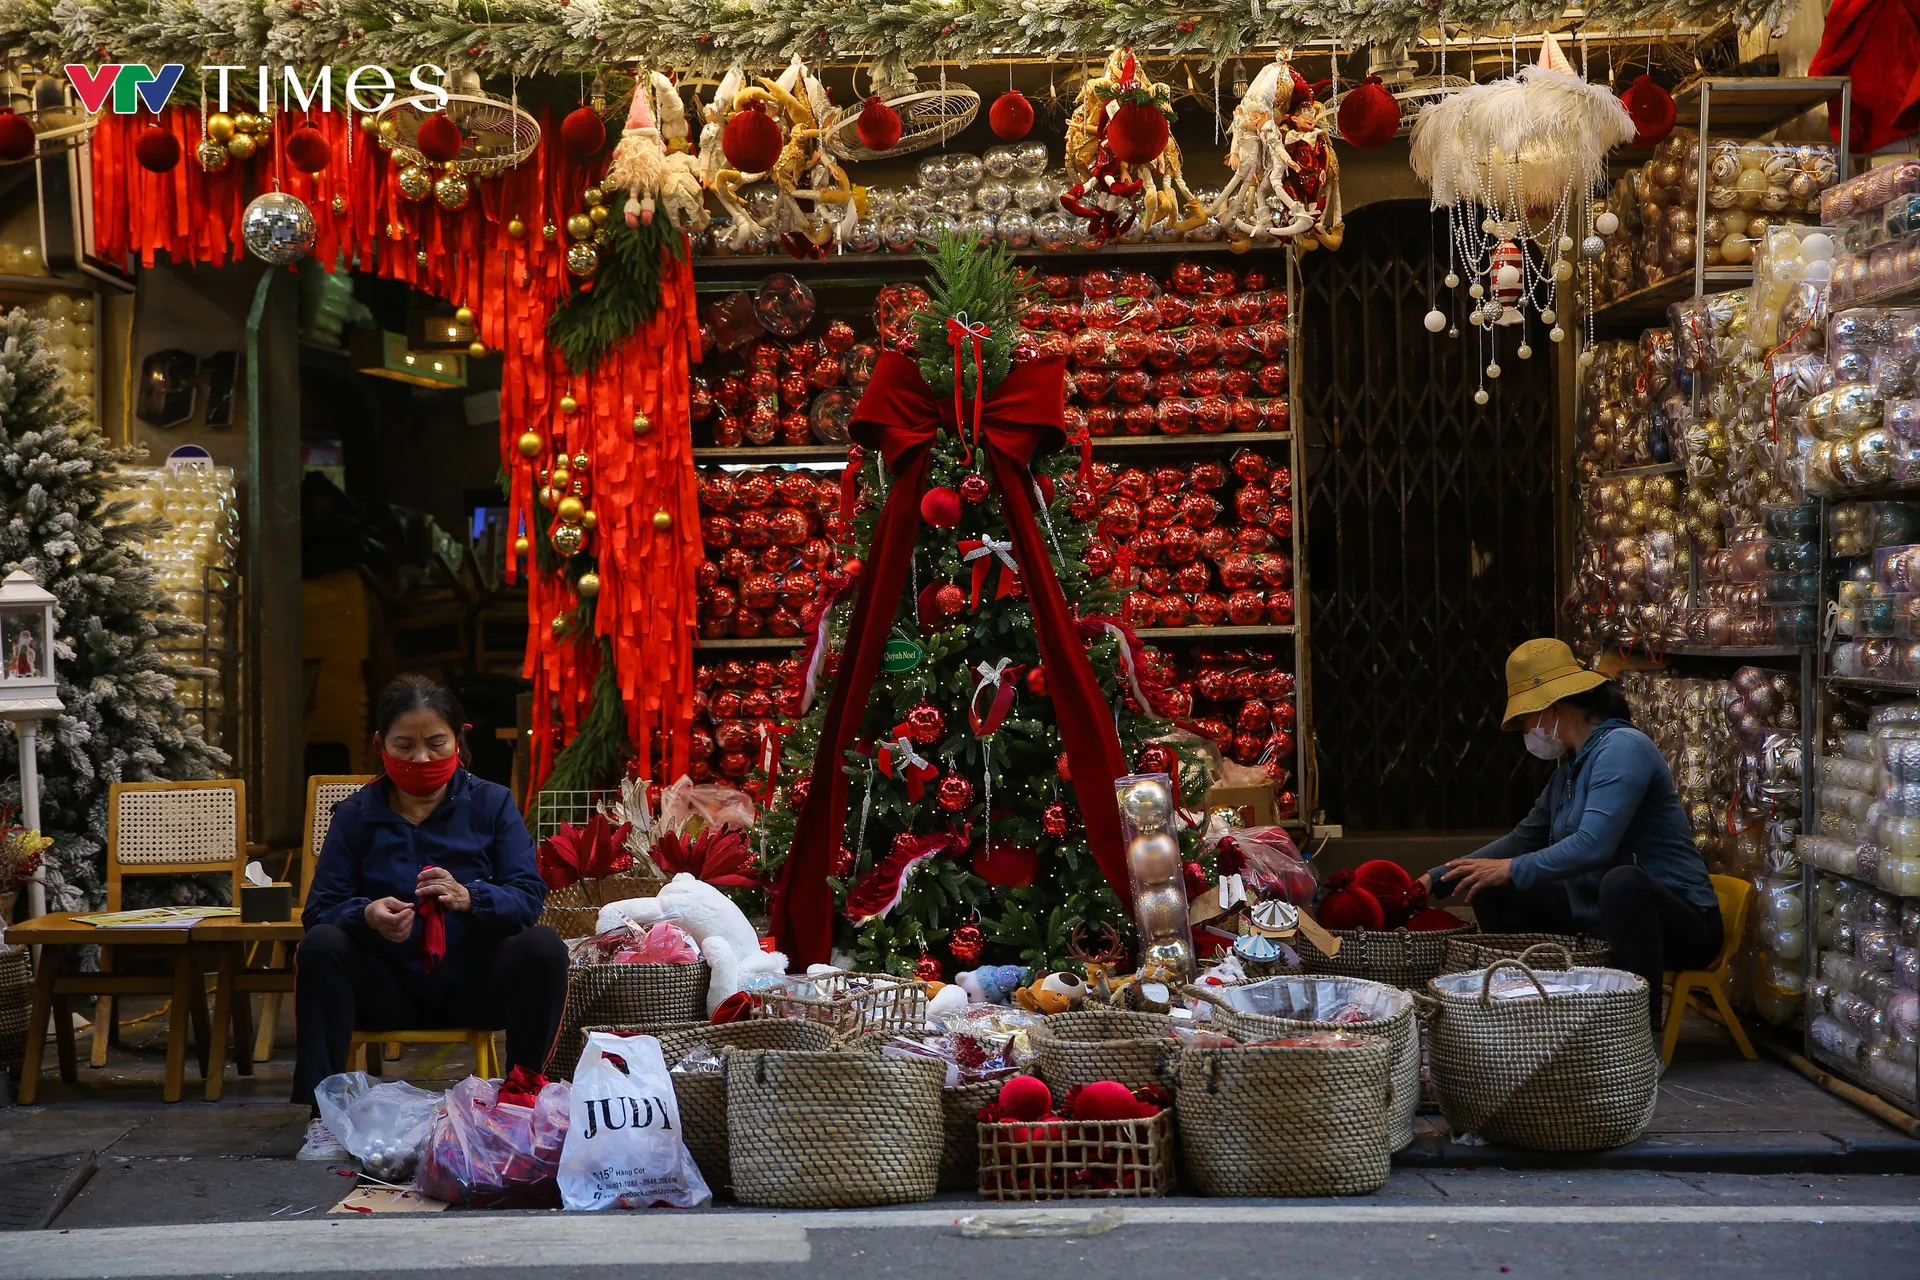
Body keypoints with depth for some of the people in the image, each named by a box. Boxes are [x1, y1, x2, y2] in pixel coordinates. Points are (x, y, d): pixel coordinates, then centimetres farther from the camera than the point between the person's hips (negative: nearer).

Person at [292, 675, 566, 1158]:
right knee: (321, 945, -26)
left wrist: (469, 897, -32)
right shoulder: (356, 815, 2)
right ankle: (326, 1114, -23)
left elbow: (528, 896, -10)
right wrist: (367, 915, -30)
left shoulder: (491, 803, 1)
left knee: (543, 947, -27)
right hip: (389, 990, 1)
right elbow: (320, 908, -6)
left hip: (472, 986, -1)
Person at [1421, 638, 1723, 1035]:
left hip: (1680, 925, -9)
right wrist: (1437, 879, 16)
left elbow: (1592, 846, -29)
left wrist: (1512, 870, -19)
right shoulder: (1570, 767, 14)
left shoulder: (1622, 747, -16)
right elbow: (1524, 838, 23)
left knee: (1622, 882, -42)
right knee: (1492, 891, 9)